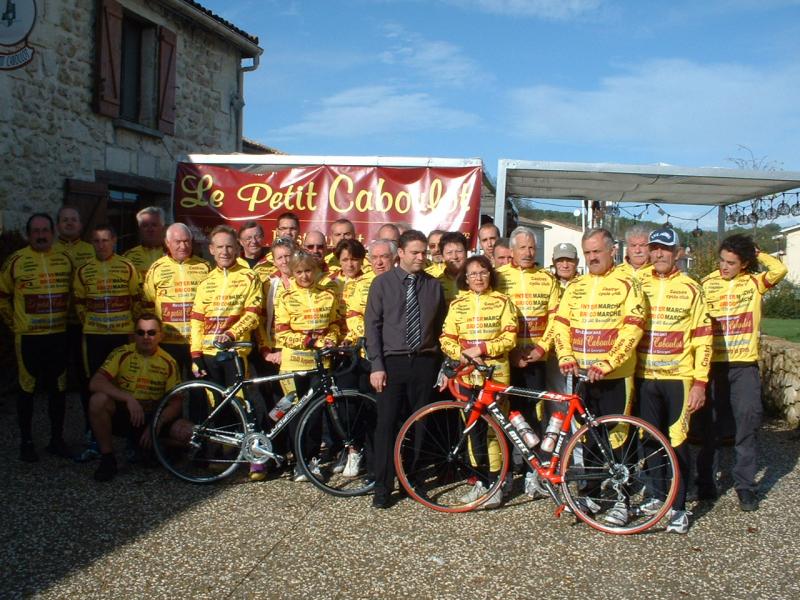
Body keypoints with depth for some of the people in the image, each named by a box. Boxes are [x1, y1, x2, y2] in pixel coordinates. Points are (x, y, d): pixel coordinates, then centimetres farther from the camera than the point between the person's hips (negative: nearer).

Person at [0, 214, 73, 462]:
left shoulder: (65, 260, 6)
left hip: (59, 336, 3)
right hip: (28, 337, -3)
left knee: (58, 389, 9)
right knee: (27, 389, 5)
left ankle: (57, 439, 21)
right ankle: (26, 442, 16)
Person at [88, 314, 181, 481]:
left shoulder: (168, 363, -3)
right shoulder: (122, 354, -8)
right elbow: (95, 383, -20)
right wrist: (128, 398, -32)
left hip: (152, 418, 1)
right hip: (122, 414, -1)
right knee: (98, 400, -32)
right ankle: (107, 458, -14)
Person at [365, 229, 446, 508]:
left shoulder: (434, 285, 8)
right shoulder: (383, 283, 1)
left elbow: (441, 327, 13)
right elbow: (372, 325, -2)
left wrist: (442, 365, 8)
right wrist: (376, 365, -8)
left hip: (424, 362, 2)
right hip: (392, 362, -2)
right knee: (387, 424, -3)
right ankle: (383, 486, 6)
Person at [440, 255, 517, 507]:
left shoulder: (502, 301, 3)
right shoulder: (457, 304, 10)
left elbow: (509, 338, -4)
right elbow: (447, 339, 6)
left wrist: (482, 349, -15)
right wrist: (463, 354, -13)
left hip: (495, 372, -3)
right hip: (466, 373, 3)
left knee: (493, 430, -3)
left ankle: (495, 484, 7)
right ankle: (480, 481, 18)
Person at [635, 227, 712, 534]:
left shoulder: (690, 288, -1)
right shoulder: (638, 285, 7)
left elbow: (703, 338, -2)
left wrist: (700, 382, -8)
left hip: (678, 378, -3)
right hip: (644, 378, 3)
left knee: (677, 440, -2)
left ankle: (678, 507, 7)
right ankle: (657, 494, 27)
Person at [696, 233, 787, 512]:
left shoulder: (754, 282, 3)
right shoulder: (707, 283, 5)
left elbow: (779, 269, -17)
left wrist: (757, 253, -2)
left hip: (744, 365, -1)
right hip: (713, 364, 1)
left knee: (748, 423, -2)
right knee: (708, 425, 8)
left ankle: (745, 485, 9)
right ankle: (705, 480, 21)